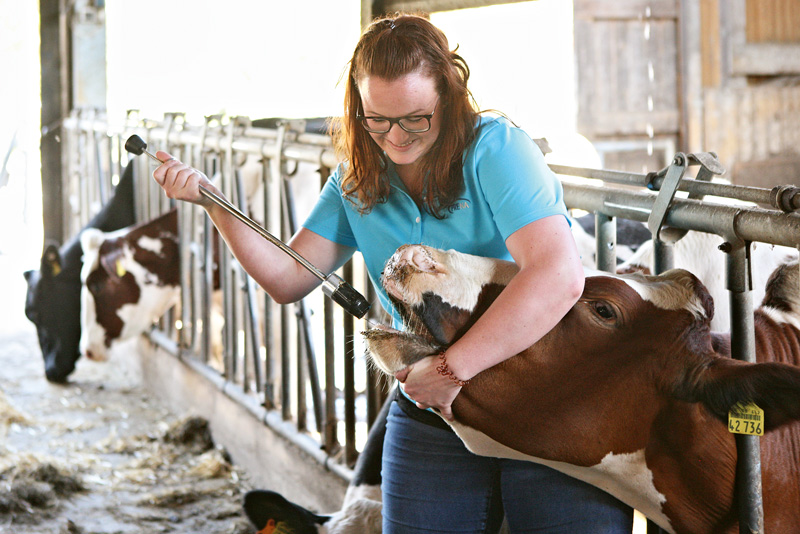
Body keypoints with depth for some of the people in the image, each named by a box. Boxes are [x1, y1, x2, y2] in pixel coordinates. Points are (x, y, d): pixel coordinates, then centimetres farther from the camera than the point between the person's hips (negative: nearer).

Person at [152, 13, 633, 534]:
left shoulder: (494, 149, -14)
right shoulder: (356, 180, 7)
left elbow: (559, 275, -27)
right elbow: (289, 278, 6)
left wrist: (453, 367, -28)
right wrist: (211, 200, -5)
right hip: (433, 416, 5)